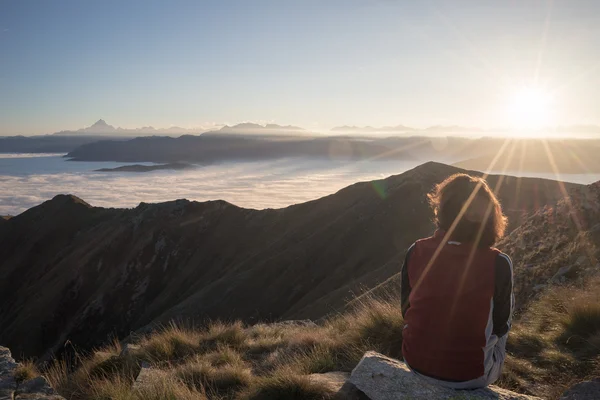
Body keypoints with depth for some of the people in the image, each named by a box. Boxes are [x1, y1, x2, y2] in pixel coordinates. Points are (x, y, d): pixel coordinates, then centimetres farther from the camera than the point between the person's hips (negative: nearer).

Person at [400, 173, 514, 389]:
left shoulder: (416, 251, -13)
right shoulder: (498, 264, -19)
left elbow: (408, 312, 1)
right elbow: (500, 325, -3)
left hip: (416, 363, 2)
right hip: (468, 376, -2)